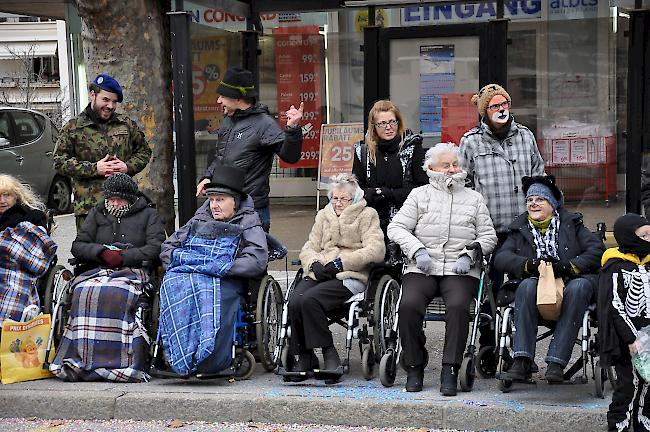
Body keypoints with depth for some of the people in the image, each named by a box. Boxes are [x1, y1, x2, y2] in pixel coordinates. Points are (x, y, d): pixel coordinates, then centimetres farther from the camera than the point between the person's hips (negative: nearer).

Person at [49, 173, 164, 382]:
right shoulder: (98, 213, 24)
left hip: (133, 271, -3)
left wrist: (122, 256, -10)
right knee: (84, 292, -34)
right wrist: (103, 252, -5)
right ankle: (83, 359, -39)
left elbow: (155, 249, 0)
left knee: (116, 293, -39)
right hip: (98, 269, 3)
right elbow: (78, 246, 15)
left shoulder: (148, 214, 15)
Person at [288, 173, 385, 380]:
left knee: (309, 299, -31)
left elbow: (376, 250, -5)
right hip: (320, 273, 5)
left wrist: (342, 262, -13)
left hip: (350, 276, -5)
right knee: (294, 302, -26)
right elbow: (309, 248, 18)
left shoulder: (367, 215, 10)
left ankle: (329, 353, -19)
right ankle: (304, 357, -14)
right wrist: (314, 264, -6)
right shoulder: (323, 215, 26)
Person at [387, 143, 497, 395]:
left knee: (458, 305, -32)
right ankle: (414, 367, -12)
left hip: (460, 270, 0)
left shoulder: (474, 198, 19)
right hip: (422, 269, 0)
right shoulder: (419, 195, 16)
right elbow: (396, 228, 8)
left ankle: (450, 371, -25)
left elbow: (488, 236, 16)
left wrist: (469, 254, -3)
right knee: (409, 304, -29)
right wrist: (417, 250, -7)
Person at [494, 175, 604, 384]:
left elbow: (597, 249, 3)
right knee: (527, 286, -34)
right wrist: (530, 265, -15)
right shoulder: (519, 229, 21)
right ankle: (522, 359, -40)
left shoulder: (571, 224, 17)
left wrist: (569, 266, -13)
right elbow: (501, 257, 4)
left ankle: (556, 361, -40)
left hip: (570, 282, -1)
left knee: (578, 287, -36)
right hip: (539, 285, 1)